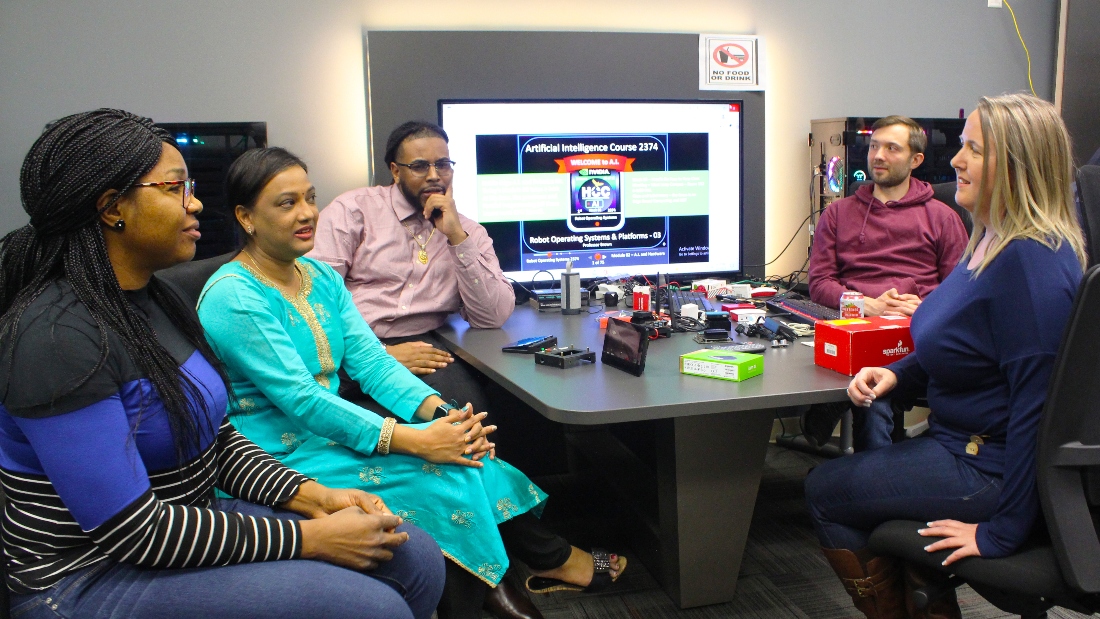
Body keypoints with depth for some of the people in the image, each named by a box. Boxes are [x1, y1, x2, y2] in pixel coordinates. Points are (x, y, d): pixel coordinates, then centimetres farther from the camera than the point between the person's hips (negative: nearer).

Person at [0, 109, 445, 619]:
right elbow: (134, 531, -24)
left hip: (193, 517, 8)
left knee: (416, 559, -2)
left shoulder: (157, 299, 7)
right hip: (96, 577, -8)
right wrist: (310, 537, -20)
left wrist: (314, 497, -4)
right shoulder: (57, 334, -22)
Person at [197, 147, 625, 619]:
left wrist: (438, 412, -17)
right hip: (278, 455, -7)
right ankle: (549, 558, -3)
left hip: (324, 428, 7)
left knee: (458, 444, -16)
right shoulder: (233, 297, -17)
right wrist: (416, 441, -31)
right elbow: (300, 399, -25)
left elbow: (370, 361, 1)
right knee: (439, 466, -21)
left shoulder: (321, 277, 8)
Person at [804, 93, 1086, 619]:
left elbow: (1039, 403, -29)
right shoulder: (993, 240, 6)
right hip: (964, 441, 10)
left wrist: (1002, 531, -24)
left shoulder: (1031, 263, -27)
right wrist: (896, 374, 0)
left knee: (825, 491, 0)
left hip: (988, 468, -10)